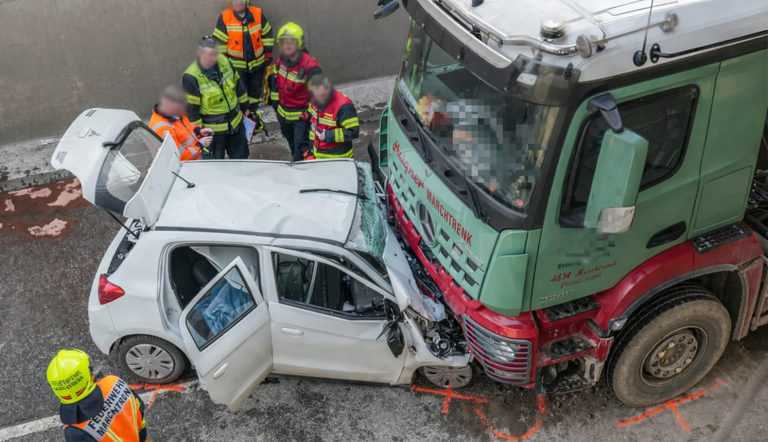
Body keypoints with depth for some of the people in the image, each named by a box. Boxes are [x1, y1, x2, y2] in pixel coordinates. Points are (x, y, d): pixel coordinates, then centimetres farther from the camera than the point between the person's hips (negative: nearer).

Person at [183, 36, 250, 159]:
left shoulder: (224, 61, -9)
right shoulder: (191, 77, -24)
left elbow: (238, 85, 7)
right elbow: (191, 108, -16)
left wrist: (245, 107, 16)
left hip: (236, 121, 5)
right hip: (212, 129, -5)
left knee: (240, 157, 21)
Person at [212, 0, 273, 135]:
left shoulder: (258, 14, -10)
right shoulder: (224, 17, -14)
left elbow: (267, 33, 3)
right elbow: (220, 40, -6)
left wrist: (268, 52, 3)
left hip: (257, 62, 3)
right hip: (236, 64, -2)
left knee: (256, 89, 18)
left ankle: (253, 112, 39)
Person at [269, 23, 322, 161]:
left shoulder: (310, 66, -27)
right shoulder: (280, 60, -4)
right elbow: (276, 80, 13)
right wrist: (275, 101, 15)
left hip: (302, 115, -8)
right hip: (283, 113, 8)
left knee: (302, 150, -12)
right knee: (292, 144, 28)